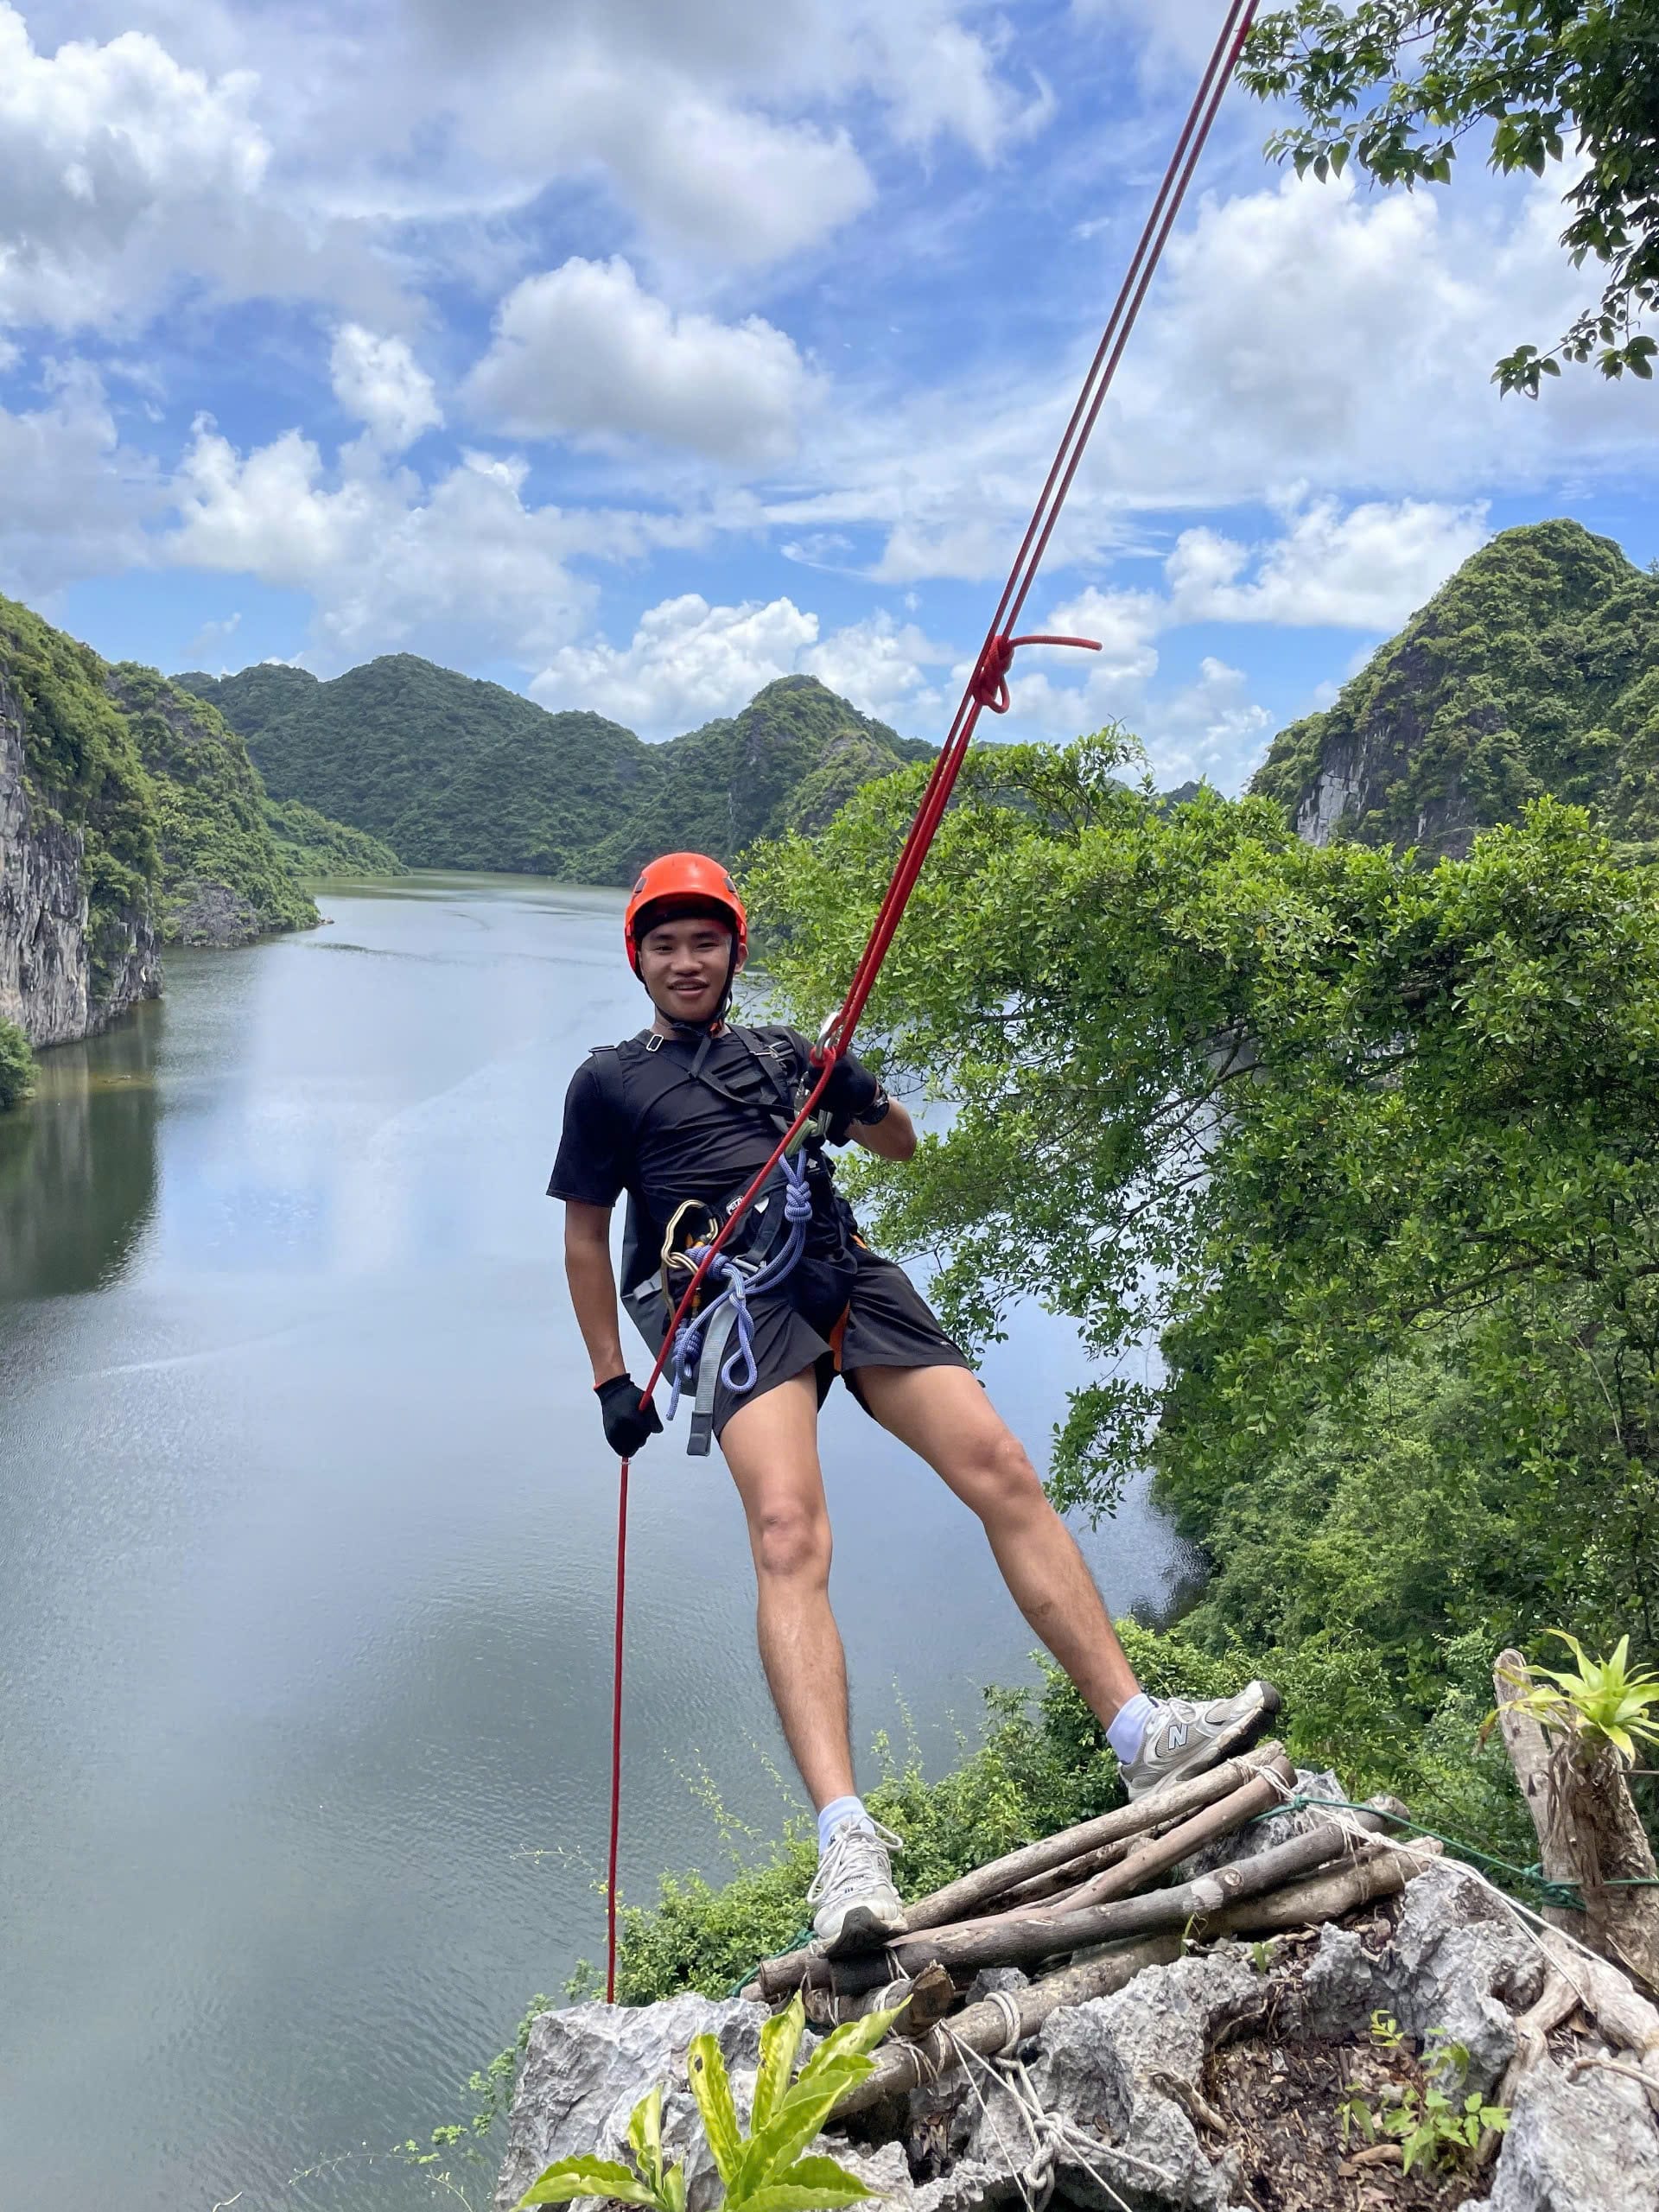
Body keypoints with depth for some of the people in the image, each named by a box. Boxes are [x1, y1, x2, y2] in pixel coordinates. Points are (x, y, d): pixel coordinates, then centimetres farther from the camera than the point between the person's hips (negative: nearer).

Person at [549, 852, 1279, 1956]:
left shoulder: (779, 1052, 26)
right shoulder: (609, 1081, 17)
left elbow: (901, 1143, 30)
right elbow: (586, 1238, 17)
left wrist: (848, 1084, 7)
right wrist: (612, 1379, 9)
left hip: (847, 1273, 4)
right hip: (735, 1294, -4)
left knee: (1003, 1471, -11)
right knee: (788, 1535, -26)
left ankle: (1145, 1739, -7)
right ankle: (847, 1840, -35)